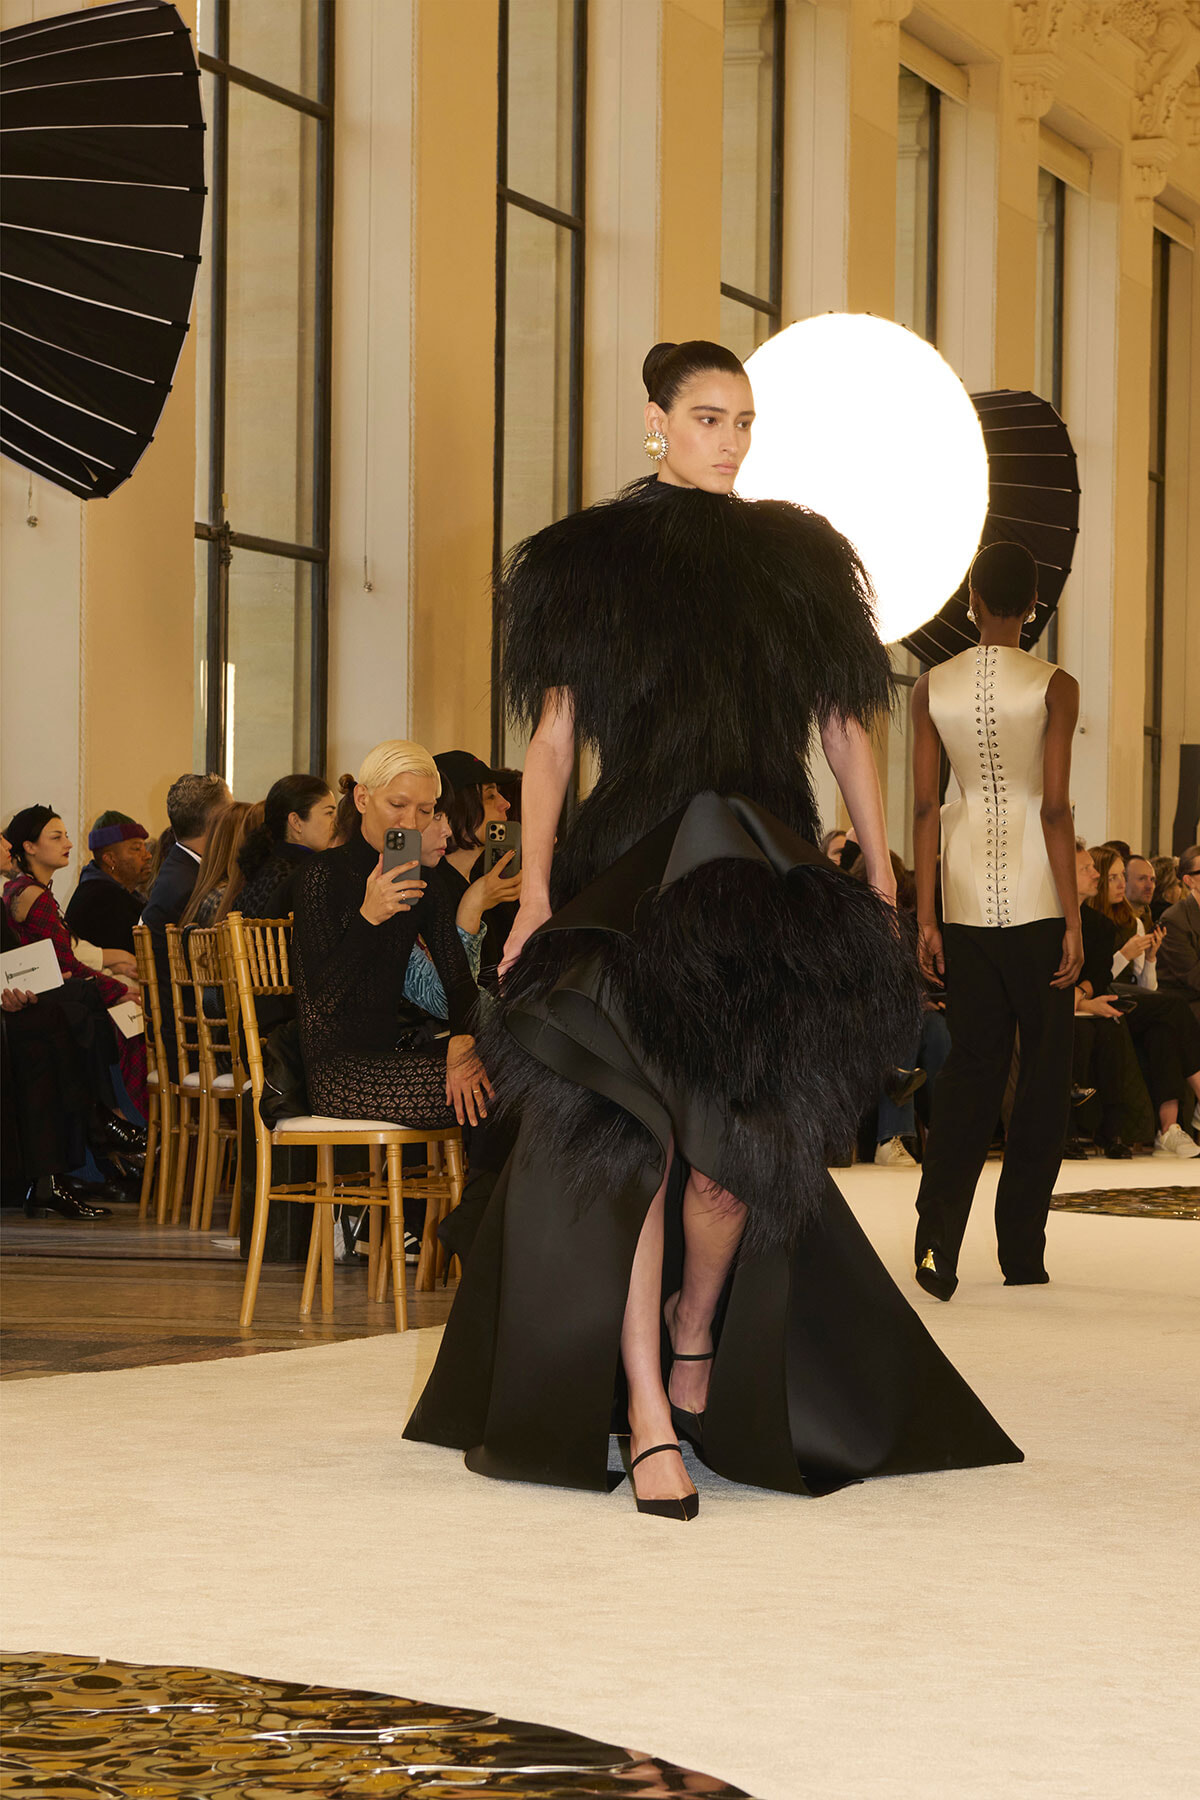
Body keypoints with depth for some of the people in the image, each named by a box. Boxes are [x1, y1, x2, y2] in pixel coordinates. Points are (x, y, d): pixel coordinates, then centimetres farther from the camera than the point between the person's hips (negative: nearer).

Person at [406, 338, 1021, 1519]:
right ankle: (648, 1418, -7)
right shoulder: (590, 560, 6)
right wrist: (536, 889, -8)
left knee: (733, 1136, -7)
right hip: (629, 864, -2)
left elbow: (843, 723, 11)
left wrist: (879, 869, 1)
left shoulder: (794, 557, 12)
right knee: (638, 1138, -9)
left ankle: (695, 1334, 21)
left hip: (764, 876, 2)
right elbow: (552, 736, 2)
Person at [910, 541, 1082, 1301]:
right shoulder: (1054, 687, -7)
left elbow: (925, 809, 1)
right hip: (1036, 891, -3)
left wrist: (926, 918, 5)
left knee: (972, 1063, 9)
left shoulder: (933, 688, 2)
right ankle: (1022, 1248, 10)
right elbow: (1056, 810, -11)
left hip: (967, 890, 3)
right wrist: (1074, 922, -7)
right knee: (1045, 1066, 8)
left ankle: (939, 1239, -8)